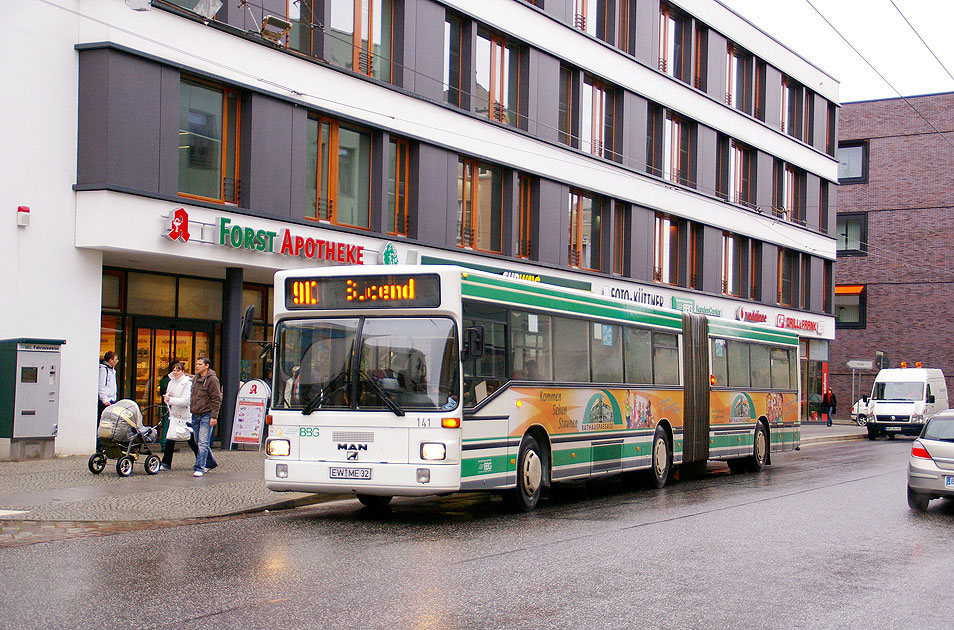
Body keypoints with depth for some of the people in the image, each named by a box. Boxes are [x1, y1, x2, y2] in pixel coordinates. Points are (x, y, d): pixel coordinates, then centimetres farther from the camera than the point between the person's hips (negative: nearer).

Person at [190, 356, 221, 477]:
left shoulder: (212, 379, -10)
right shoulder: (196, 379, 14)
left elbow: (216, 399, -12)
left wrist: (214, 416, -17)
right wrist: (191, 409, 19)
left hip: (207, 415, -8)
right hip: (196, 415, 8)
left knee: (203, 443, -12)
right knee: (198, 442, 14)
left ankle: (200, 468, -13)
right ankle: (210, 463, 30)